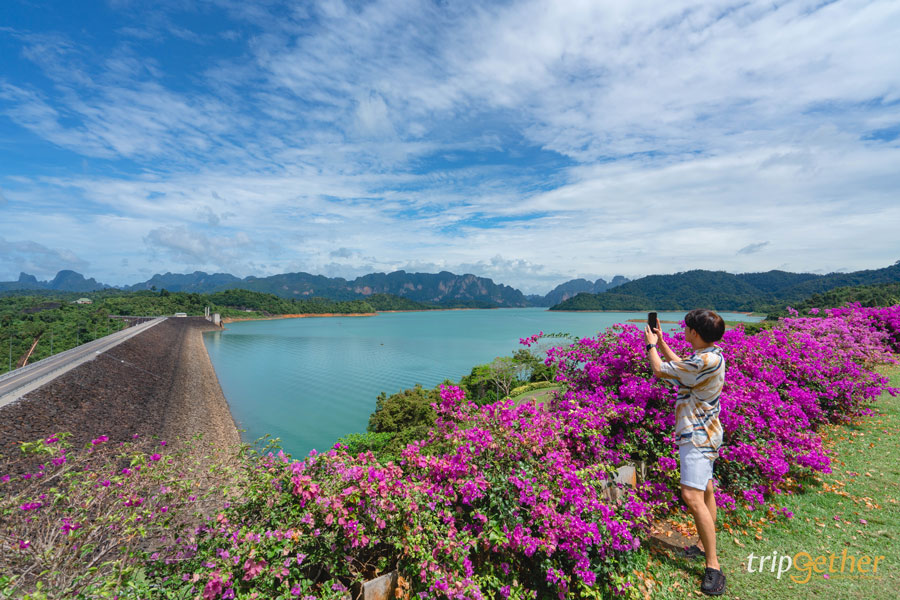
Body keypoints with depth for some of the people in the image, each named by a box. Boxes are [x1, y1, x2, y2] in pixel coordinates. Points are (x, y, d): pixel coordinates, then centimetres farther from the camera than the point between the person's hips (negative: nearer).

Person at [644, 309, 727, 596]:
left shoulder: (705, 361, -27)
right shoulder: (710, 356, 6)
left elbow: (660, 370, -19)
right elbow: (678, 364, 21)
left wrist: (651, 344, -3)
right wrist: (661, 341, 19)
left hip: (698, 435, -11)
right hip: (700, 432, 11)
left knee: (692, 495, -16)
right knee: (705, 491, 20)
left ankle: (713, 566, -6)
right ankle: (706, 547, 35)